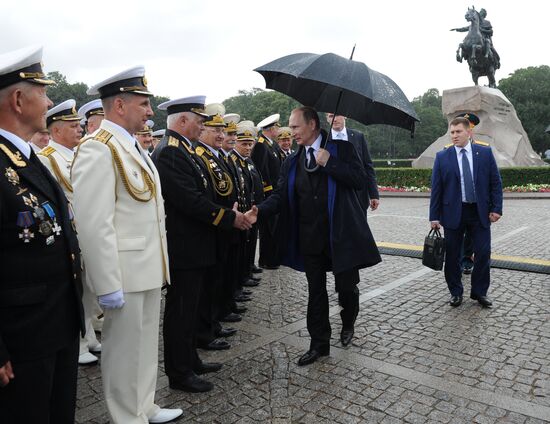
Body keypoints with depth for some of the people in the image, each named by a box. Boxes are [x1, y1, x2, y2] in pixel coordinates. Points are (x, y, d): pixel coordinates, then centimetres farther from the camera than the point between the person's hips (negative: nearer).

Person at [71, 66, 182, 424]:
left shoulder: (133, 146, 13)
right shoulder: (97, 149, -16)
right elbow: (93, 225, -22)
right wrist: (108, 285, -22)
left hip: (149, 267, 9)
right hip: (126, 272, -9)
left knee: (147, 345, 21)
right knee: (125, 351, 8)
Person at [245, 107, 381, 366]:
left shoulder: (341, 148, -2)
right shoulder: (292, 162, 9)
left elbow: (360, 180, -11)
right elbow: (281, 195, 1)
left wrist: (329, 163, -18)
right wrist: (259, 211, -15)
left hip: (341, 234, -3)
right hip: (309, 238, 4)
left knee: (346, 287, 4)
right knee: (316, 292, 11)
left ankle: (348, 323, 38)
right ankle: (319, 344, 26)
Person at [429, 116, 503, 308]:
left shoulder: (485, 153, 2)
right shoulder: (442, 157, 0)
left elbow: (495, 182, 4)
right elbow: (436, 189, -1)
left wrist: (496, 208, -3)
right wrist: (435, 216, -4)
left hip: (480, 212, 1)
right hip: (453, 212, 0)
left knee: (483, 253, 3)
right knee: (452, 255, 6)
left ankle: (479, 292, 21)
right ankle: (455, 292, 22)